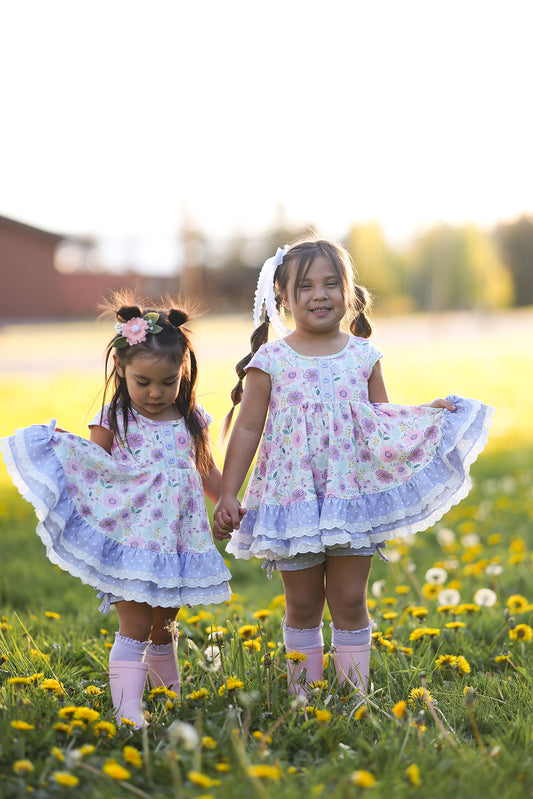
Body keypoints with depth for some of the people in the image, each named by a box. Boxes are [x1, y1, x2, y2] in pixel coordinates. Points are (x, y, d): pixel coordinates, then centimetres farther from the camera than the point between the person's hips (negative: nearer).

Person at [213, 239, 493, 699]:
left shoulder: (363, 356, 4)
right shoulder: (270, 361, -3)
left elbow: (384, 421, 14)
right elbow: (248, 430, 0)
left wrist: (427, 412, -3)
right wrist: (228, 496, -4)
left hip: (354, 499, 1)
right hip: (293, 501, -1)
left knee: (350, 600, 5)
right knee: (303, 605, 7)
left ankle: (355, 695, 16)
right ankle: (303, 697, 19)